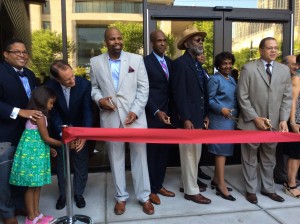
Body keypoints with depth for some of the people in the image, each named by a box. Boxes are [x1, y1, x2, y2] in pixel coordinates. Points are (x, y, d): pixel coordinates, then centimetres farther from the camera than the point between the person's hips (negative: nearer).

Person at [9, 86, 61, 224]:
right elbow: (46, 138, -15)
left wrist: (49, 148, 14)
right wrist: (64, 144, -8)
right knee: (32, 186, 1)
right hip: (32, 153, -10)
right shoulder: (39, 116, -16)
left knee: (37, 184, 14)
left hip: (37, 152, 10)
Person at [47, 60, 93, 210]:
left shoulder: (84, 84, -24)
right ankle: (63, 193, 34)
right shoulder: (49, 87, -22)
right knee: (61, 163, 14)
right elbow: (53, 114, -17)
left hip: (80, 128, 0)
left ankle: (78, 193, 28)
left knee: (81, 163, 8)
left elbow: (88, 110, -22)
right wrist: (63, 134, -30)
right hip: (60, 130, 1)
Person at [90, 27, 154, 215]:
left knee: (140, 156, 7)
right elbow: (94, 87, 12)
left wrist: (136, 111, -12)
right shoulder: (96, 62, 7)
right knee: (116, 158, 10)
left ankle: (144, 196, 23)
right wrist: (99, 99, -10)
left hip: (135, 116, -1)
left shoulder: (136, 59, 2)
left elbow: (144, 88, -1)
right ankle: (121, 197, 27)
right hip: (110, 118, 1)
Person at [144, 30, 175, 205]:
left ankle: (159, 185, 28)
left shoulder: (170, 62, 13)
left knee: (164, 152, 13)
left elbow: (172, 88, 15)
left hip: (168, 114, 7)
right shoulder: (145, 62, -8)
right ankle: (151, 189, 19)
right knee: (151, 153, 4)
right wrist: (156, 111, -20)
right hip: (153, 115, -6)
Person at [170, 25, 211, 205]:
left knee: (196, 155, 18)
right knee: (189, 155, 2)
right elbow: (179, 94, -18)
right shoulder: (181, 63, -12)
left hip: (198, 117, 9)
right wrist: (185, 119, -21)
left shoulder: (198, 64, 16)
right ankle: (191, 191, 15)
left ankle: (190, 182, 34)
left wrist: (205, 114, 14)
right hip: (188, 118, -9)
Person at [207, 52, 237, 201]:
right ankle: (221, 185, 1)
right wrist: (221, 109, -25)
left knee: (224, 149, 13)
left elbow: (235, 98, 18)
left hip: (231, 118, 9)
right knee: (221, 150, -6)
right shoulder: (215, 79, -9)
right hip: (220, 119, -9)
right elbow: (209, 99, -13)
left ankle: (216, 180, 25)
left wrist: (237, 112, 6)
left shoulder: (232, 79, 15)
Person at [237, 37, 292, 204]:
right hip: (251, 123, -3)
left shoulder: (284, 69, 7)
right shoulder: (249, 68, -5)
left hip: (274, 124, 4)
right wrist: (255, 118, -13)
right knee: (250, 159, 9)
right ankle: (251, 190, 25)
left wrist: (283, 120, -6)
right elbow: (242, 97, -8)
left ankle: (268, 188, 33)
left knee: (269, 159, 16)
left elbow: (287, 97, 6)